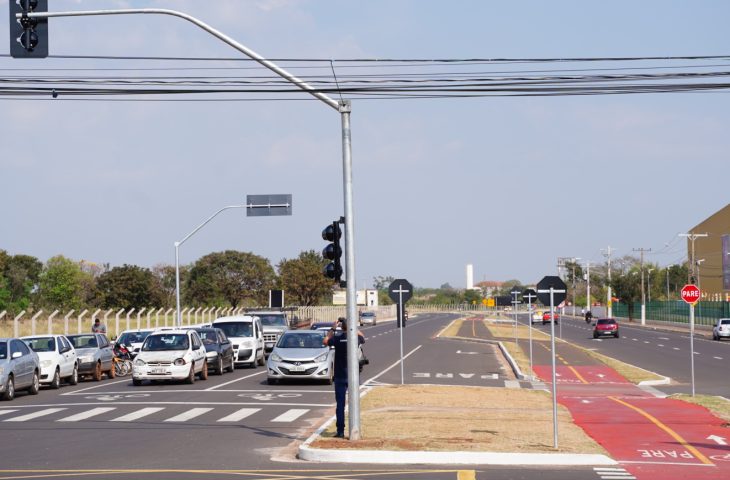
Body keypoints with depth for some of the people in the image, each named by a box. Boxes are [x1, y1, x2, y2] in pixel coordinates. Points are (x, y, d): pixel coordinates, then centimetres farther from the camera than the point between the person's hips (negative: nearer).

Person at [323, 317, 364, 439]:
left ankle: (340, 431, -1)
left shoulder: (337, 338, -10)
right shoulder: (355, 338, -5)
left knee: (340, 405, 2)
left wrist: (333, 329, 15)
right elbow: (362, 338, 21)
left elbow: (326, 341, 11)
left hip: (340, 377, -1)